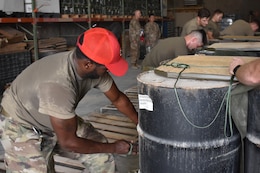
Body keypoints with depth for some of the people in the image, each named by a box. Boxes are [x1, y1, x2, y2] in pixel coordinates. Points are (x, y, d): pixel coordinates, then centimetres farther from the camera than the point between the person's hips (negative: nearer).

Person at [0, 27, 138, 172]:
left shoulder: (95, 69, -21)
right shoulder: (58, 85, -42)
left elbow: (118, 98, -1)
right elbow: (68, 142, -31)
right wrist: (114, 148, -19)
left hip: (60, 120, 6)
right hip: (21, 125, -6)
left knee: (103, 157, 0)